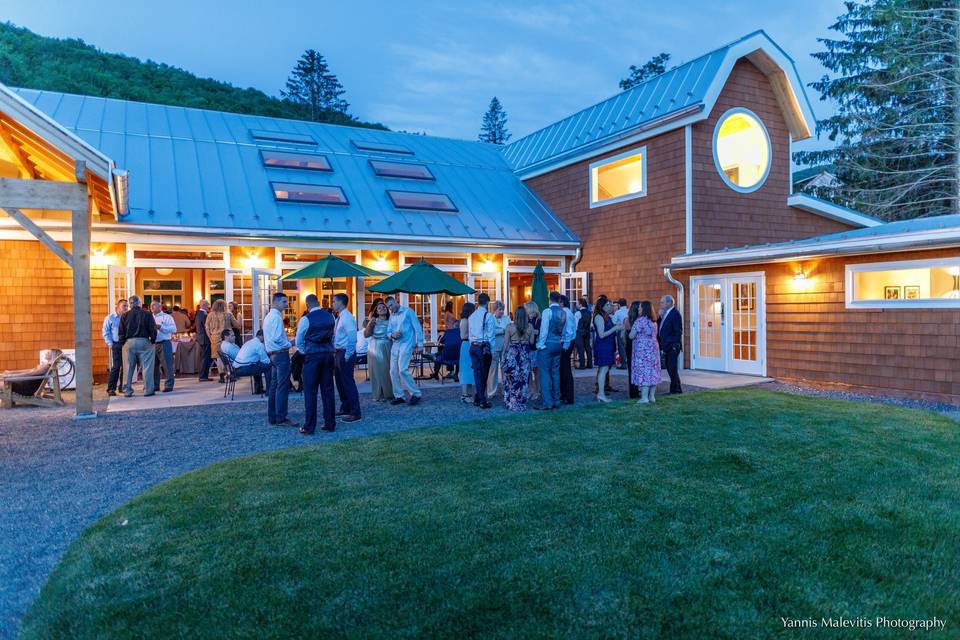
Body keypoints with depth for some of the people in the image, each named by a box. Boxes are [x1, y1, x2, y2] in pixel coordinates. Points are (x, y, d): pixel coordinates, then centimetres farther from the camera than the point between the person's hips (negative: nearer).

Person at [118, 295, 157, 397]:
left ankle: (127, 391, 12)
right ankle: (148, 390, 1)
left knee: (129, 368, 9)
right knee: (146, 367, 2)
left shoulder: (125, 315, 6)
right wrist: (152, 341, 8)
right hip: (144, 342, -3)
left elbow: (121, 332, 4)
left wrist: (123, 342, 13)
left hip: (129, 342, 3)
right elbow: (153, 330, -4)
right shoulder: (147, 314, -2)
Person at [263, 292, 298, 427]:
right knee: (282, 387, -8)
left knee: (274, 386, 13)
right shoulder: (276, 317, -14)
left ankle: (272, 417, 19)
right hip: (281, 354, -11)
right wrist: (289, 344, -8)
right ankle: (281, 419, -6)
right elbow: (277, 337, -23)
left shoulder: (268, 316, 17)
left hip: (273, 354, 11)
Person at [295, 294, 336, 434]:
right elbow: (333, 336, 10)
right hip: (328, 355, 4)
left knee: (310, 391, 1)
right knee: (328, 390, 9)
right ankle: (330, 423, 14)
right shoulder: (330, 316, 4)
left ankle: (309, 427, 5)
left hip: (312, 356, -4)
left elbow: (299, 342, 0)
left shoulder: (306, 319, -8)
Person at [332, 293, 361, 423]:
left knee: (348, 383, -5)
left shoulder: (347, 318, -17)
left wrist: (347, 356, -21)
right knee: (339, 381, 18)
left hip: (345, 354, -10)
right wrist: (336, 352, 12)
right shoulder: (339, 317, 13)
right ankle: (345, 408, 32)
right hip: (338, 353, 10)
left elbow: (352, 338, -22)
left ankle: (355, 413, 1)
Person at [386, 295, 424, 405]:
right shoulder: (391, 316, 15)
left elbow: (417, 328, -3)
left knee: (403, 370, -17)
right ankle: (398, 396, 12)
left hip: (406, 344, -7)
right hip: (395, 345, 7)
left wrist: (419, 345, -7)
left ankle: (415, 393, -6)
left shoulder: (408, 311, -2)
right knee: (393, 371, 3)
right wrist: (392, 335, -9)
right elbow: (389, 332, 15)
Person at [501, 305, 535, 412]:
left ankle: (511, 403, 12)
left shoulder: (509, 327, -7)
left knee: (511, 379, 8)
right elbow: (531, 342, 2)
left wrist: (503, 355, 6)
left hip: (512, 354, -2)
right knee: (523, 379, 9)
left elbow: (506, 343, -3)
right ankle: (521, 403, 15)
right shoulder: (530, 326, -3)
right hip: (525, 355, 2)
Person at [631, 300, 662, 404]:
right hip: (653, 348, 8)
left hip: (642, 349, -8)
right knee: (653, 371, 9)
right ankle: (652, 396, 13)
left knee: (643, 371, -6)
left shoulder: (640, 320, -13)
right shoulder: (654, 321, 13)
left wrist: (630, 330, 8)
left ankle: (644, 397, -8)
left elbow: (631, 336, -13)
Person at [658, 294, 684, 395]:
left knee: (672, 367, -7)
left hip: (672, 346, -9)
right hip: (667, 347, 9)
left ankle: (675, 389, 2)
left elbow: (678, 331, -16)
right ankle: (676, 389, 21)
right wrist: (660, 317, 0)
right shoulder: (665, 314, 15)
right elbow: (659, 327, 14)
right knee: (670, 367, 13)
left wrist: (675, 345, -19)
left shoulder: (675, 314, -13)